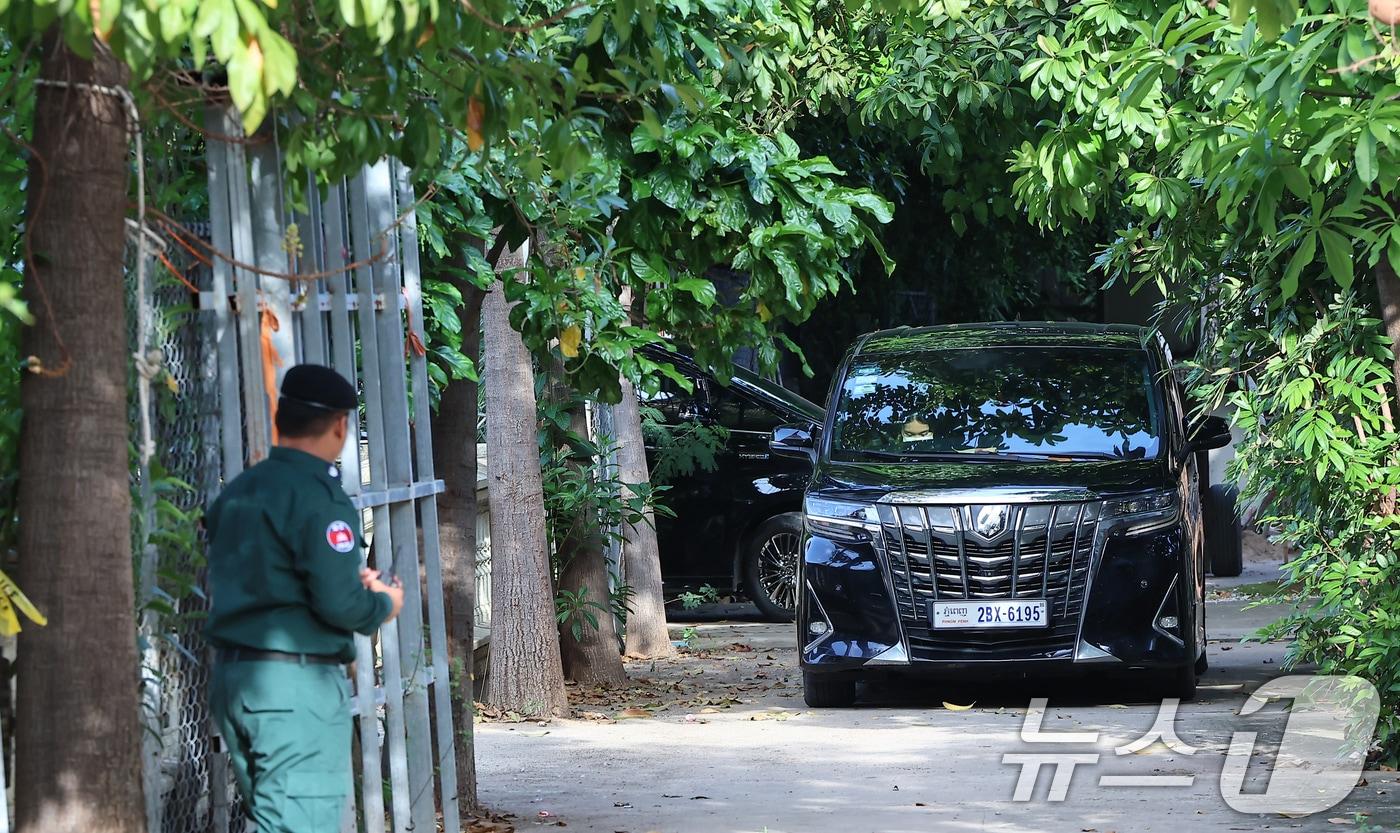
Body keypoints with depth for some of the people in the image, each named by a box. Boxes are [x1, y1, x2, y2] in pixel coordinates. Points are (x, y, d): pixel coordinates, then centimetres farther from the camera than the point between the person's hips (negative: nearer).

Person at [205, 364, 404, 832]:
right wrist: (383, 604, 2)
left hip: (233, 675, 9)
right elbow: (339, 604, -19)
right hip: (296, 684, -8)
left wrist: (351, 583, 17)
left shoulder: (238, 491, 13)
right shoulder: (317, 497, -13)